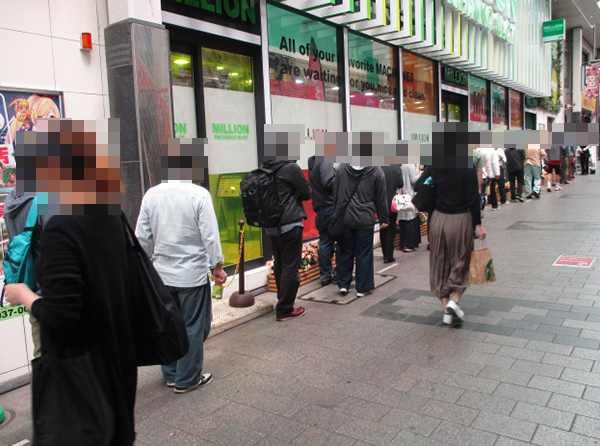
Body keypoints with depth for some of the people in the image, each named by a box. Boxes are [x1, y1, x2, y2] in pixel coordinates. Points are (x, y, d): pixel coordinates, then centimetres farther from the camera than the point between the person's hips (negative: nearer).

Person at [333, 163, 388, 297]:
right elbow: (381, 198, 0)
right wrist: (383, 219, 10)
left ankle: (343, 284, 19)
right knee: (364, 254, 6)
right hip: (365, 220, -2)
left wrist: (337, 213, 16)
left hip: (344, 219, 3)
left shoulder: (342, 167, 0)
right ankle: (362, 288, 13)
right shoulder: (376, 171, -6)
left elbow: (335, 193, 6)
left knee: (345, 252, 14)